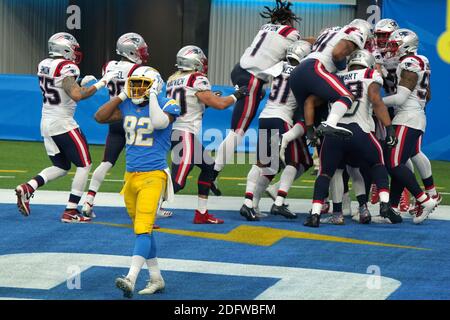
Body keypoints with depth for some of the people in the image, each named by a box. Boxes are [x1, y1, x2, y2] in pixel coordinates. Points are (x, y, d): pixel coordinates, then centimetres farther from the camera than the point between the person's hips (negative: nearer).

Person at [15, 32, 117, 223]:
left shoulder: (43, 65, 8)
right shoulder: (67, 67, -17)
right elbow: (76, 96, -27)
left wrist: (83, 84, 19)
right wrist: (100, 84, -22)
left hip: (46, 123, 8)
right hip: (63, 124, -8)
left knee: (61, 167, 18)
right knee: (84, 165, 4)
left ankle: (27, 188, -3)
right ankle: (70, 211, 0)